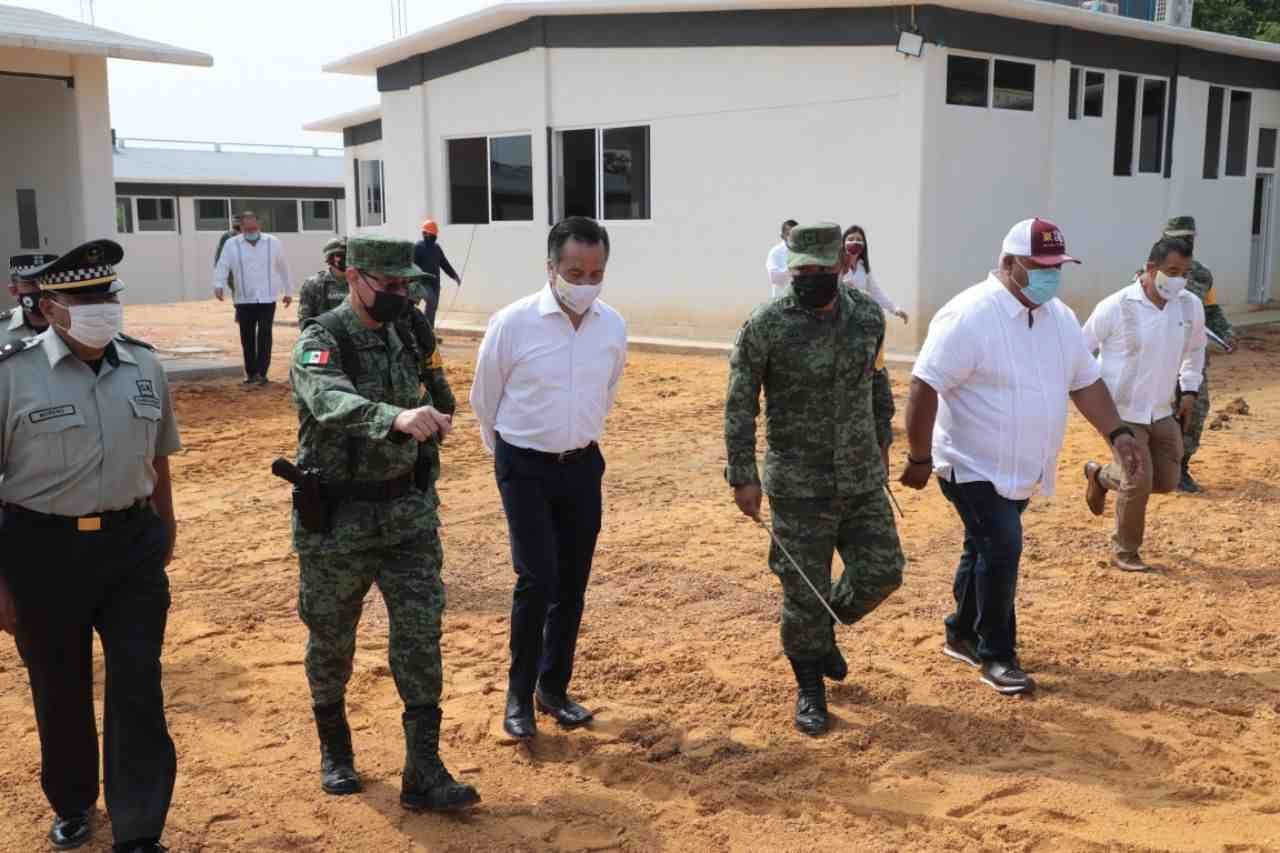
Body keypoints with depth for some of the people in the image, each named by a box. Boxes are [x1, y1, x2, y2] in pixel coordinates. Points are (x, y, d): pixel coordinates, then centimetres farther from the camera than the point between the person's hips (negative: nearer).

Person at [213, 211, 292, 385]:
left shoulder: (272, 243, 5)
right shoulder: (232, 245, 2)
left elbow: (283, 267, 13)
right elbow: (222, 266, -4)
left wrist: (288, 291, 16)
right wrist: (218, 285, -22)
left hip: (267, 299, -1)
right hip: (244, 300, 1)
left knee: (264, 336, -8)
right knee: (247, 337, 6)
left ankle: (262, 373, -5)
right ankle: (250, 373, 17)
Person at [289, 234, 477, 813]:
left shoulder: (403, 336, 5)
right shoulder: (320, 342, -16)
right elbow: (332, 404, -37)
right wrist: (398, 418, -54)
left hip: (407, 511, 5)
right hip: (336, 520, -5)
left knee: (421, 632, -2)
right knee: (332, 640, 12)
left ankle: (423, 775, 4)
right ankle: (334, 750, 35)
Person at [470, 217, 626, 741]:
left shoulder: (614, 327, -3)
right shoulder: (512, 323, -15)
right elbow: (484, 400, 0)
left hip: (582, 466, 4)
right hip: (525, 467, -4)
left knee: (572, 583, 9)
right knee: (537, 578, -11)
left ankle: (554, 688, 25)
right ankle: (519, 694, 6)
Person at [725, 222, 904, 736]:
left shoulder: (869, 317, 0)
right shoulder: (766, 326, -12)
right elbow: (739, 405, -9)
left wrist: (881, 442, 19)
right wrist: (743, 476, -11)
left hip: (862, 479, 4)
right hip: (799, 486, -4)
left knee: (881, 573, 5)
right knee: (804, 590, 3)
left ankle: (826, 628, 35)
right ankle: (810, 688, 24)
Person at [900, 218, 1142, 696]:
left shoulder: (1061, 318, 5)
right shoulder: (968, 316, -21)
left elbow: (1085, 382, 14)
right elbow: (924, 387, -22)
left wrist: (1117, 434, 2)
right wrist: (919, 458, -20)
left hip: (1021, 470, 8)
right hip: (974, 467, -8)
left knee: (986, 550, 18)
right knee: (1001, 549, -11)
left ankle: (962, 635, 36)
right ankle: (995, 655, 6)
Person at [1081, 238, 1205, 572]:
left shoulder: (1191, 306, -4)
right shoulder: (1115, 307, -18)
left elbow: (1195, 347, 17)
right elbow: (1081, 349, -5)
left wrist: (1189, 390, 11)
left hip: (1162, 411, 6)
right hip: (1121, 411, -6)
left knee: (1167, 480, 9)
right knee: (1138, 481, -11)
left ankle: (1101, 475, 34)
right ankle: (1124, 552, 11)